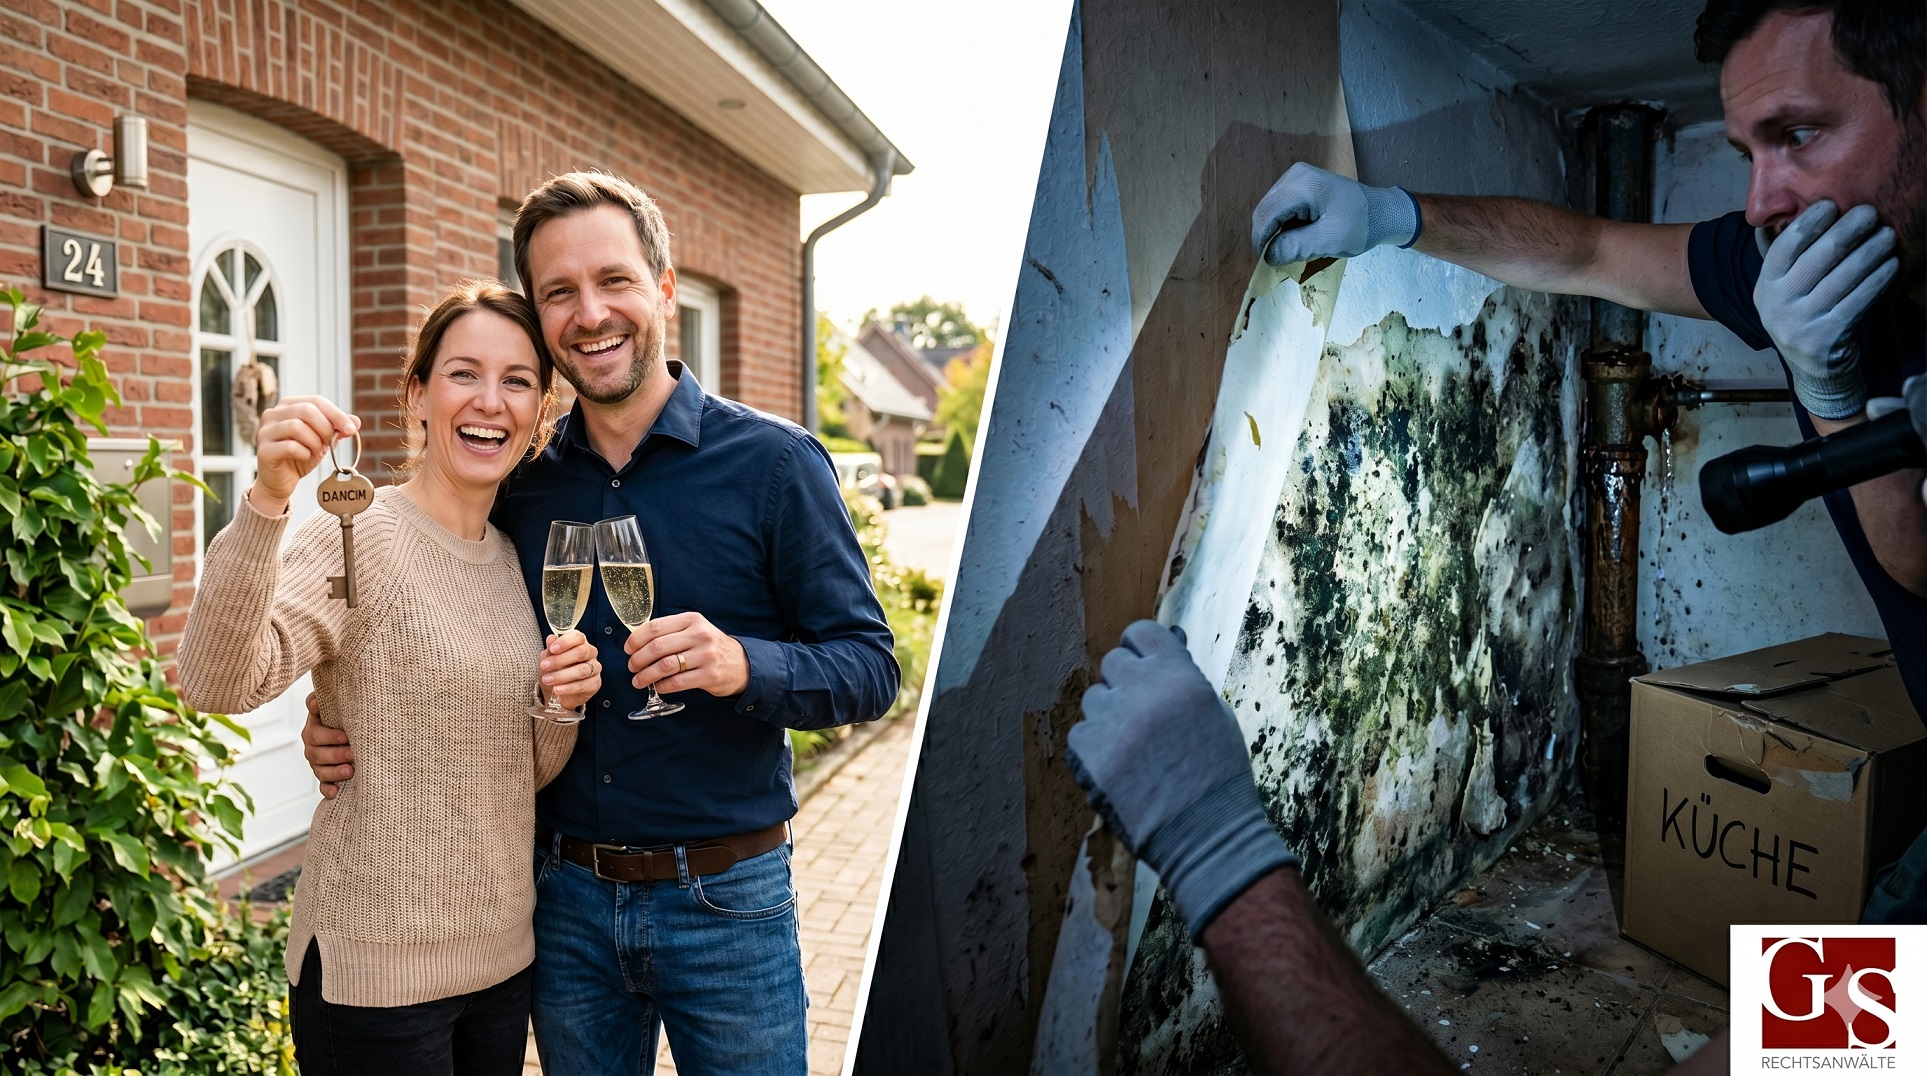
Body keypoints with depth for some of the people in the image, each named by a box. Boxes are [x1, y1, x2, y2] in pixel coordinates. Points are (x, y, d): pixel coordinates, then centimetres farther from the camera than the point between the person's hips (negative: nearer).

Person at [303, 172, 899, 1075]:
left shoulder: (773, 463, -9)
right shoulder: (518, 488, 2)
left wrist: (744, 664, -29)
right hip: (565, 899, 4)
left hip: (724, 899, -3)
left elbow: (870, 667, -10)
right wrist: (351, 730, -5)